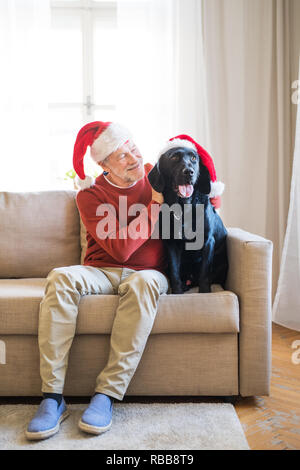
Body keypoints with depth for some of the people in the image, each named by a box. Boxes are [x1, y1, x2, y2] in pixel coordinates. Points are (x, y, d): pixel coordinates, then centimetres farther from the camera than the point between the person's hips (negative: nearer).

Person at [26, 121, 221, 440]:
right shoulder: (91, 195, -3)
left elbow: (213, 200, 18)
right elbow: (121, 248, -15)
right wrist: (155, 203, -13)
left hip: (148, 273, 0)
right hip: (102, 271, 0)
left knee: (142, 282, -38)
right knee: (60, 278, -31)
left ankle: (107, 394, -34)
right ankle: (52, 397, -29)